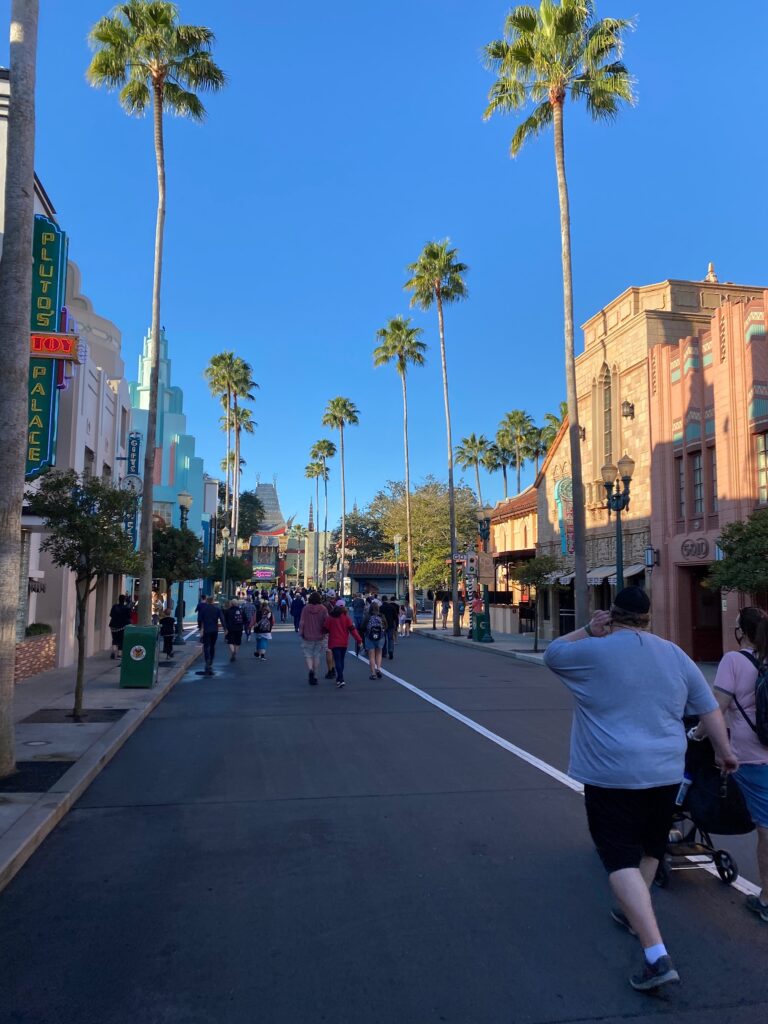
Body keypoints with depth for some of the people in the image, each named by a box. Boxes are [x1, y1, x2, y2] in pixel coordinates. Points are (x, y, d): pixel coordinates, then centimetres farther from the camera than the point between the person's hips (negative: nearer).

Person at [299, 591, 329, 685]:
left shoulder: (306, 608, -8)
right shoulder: (323, 609, -7)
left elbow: (302, 622, -6)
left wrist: (301, 633, 6)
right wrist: (326, 633, 8)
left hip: (308, 636, -1)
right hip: (320, 637, 1)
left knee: (308, 655, 9)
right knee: (317, 656, 11)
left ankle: (311, 669, -18)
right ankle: (315, 677, 13)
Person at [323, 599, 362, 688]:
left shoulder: (330, 618, -5)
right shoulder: (346, 617, -2)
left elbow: (325, 629, -1)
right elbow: (352, 629, -7)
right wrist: (359, 639, -4)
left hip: (334, 643, -3)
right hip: (344, 643, 3)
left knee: (337, 661, -7)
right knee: (341, 660, 17)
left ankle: (341, 680, -22)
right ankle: (339, 678, 27)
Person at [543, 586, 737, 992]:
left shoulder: (593, 651, -11)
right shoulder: (675, 655, 5)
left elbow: (552, 654, 6)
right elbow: (710, 710, 10)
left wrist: (588, 631, 3)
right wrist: (724, 751, 22)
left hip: (612, 776, -6)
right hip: (666, 773, 6)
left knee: (622, 860, -3)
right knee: (649, 848, 24)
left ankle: (657, 956, -10)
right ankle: (633, 914, 43)